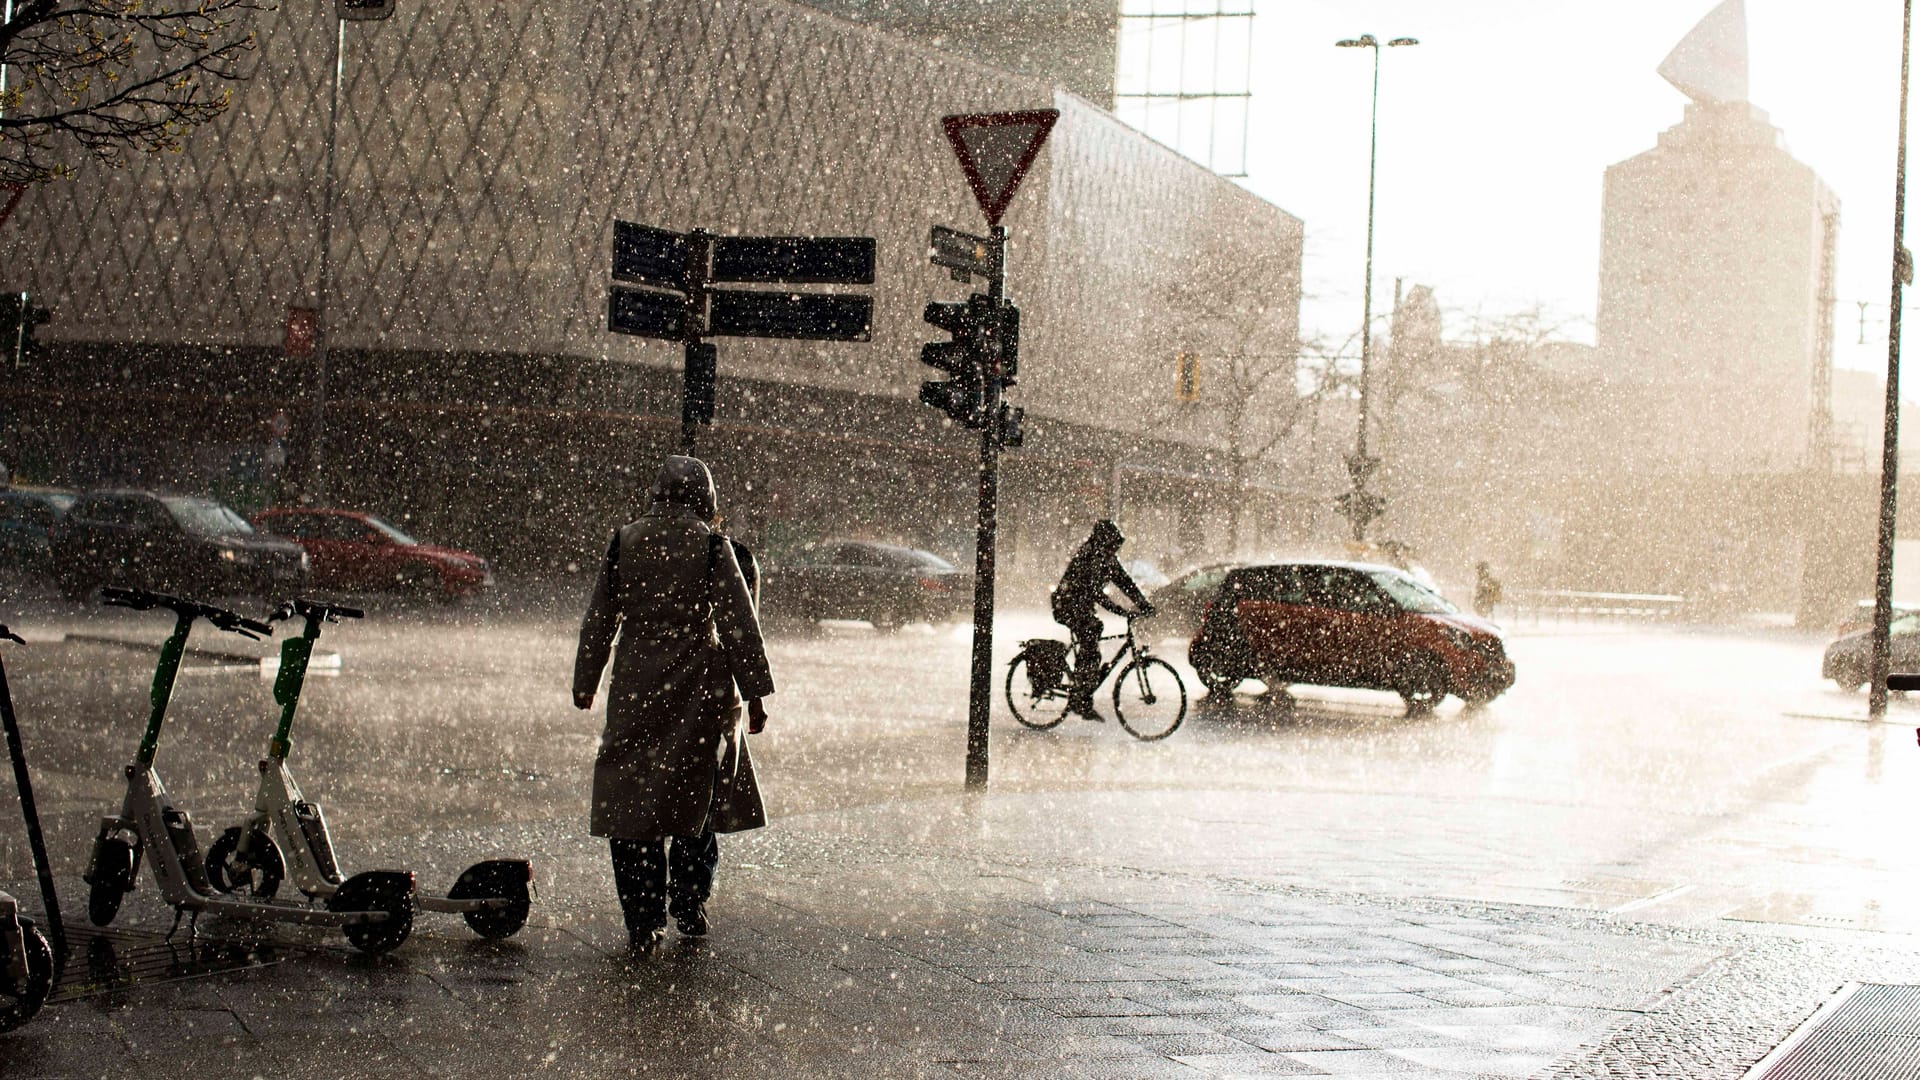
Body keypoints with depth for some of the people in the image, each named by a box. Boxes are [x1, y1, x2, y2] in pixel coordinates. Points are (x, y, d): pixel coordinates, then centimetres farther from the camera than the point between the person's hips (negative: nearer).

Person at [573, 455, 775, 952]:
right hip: (701, 690, -1)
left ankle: (644, 922, 2)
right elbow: (739, 626, -6)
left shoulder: (624, 543, 2)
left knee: (633, 797, 5)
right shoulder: (712, 547, -6)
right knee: (698, 794, 14)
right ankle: (688, 905, 18)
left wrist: (585, 683, 19)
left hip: (635, 689, 1)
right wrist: (755, 695, 0)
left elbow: (598, 621, 8)